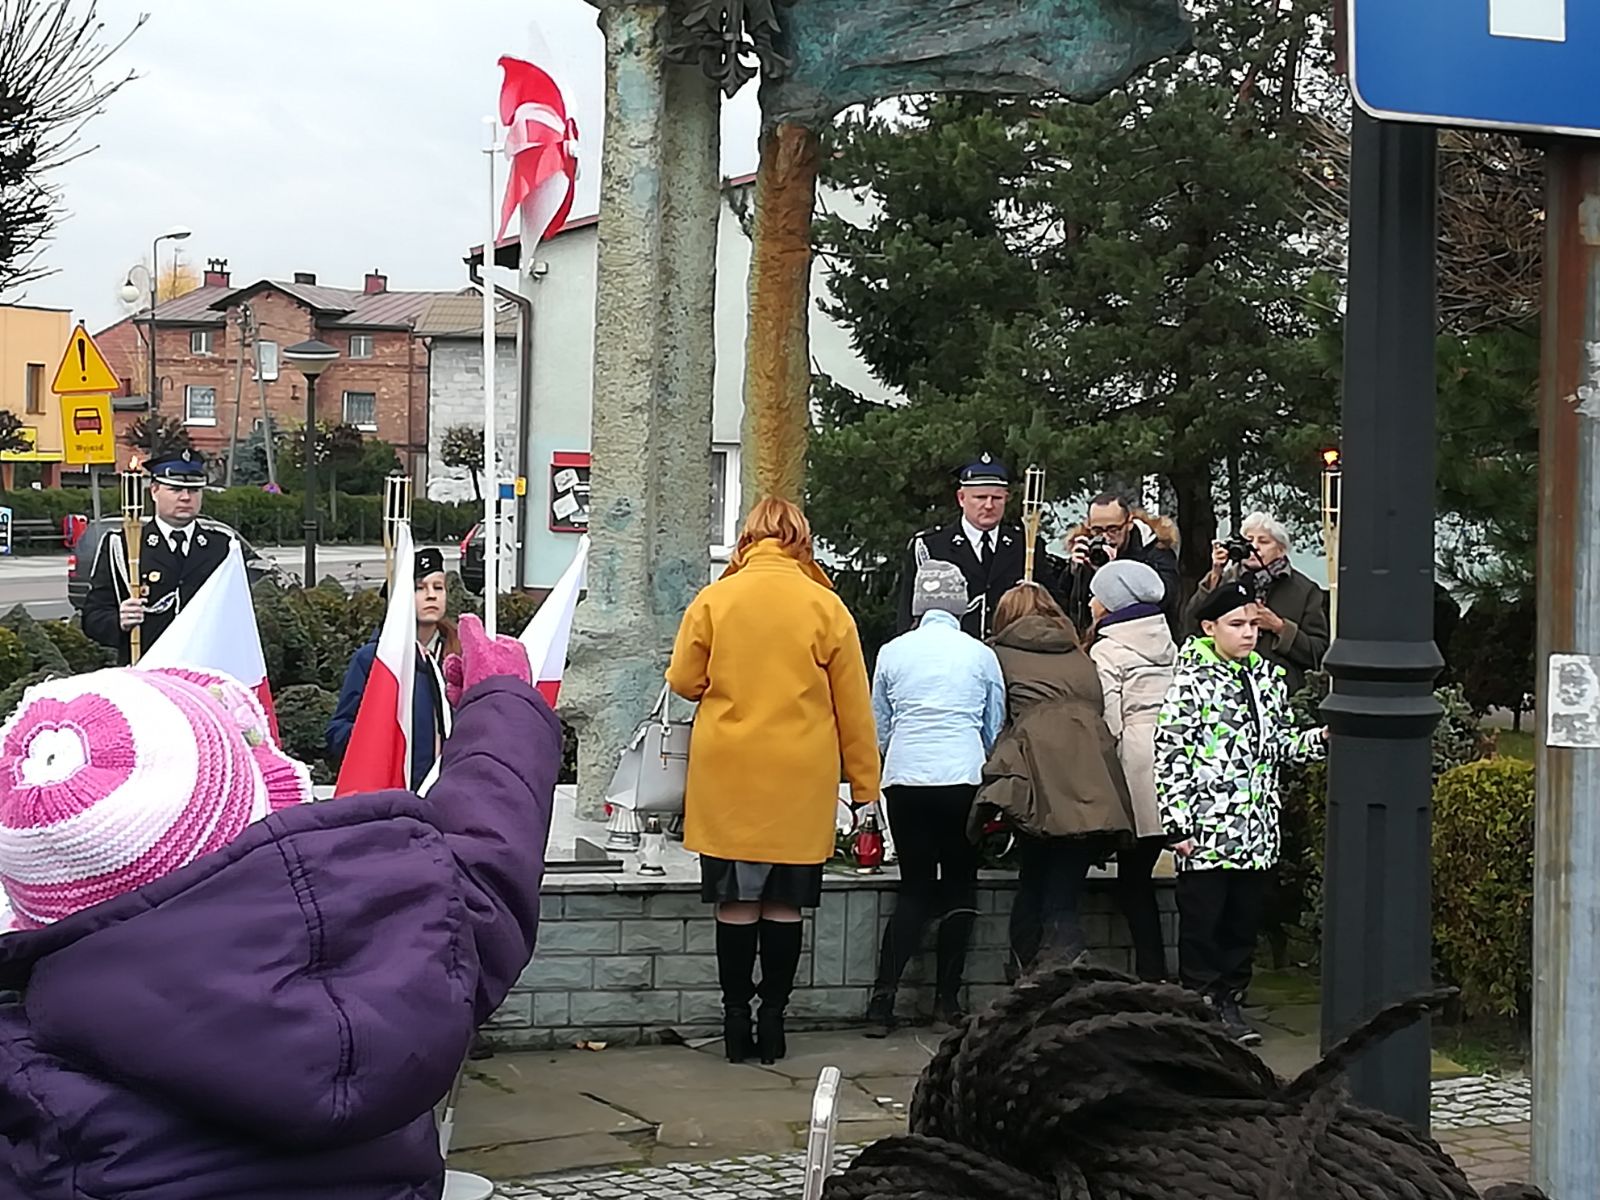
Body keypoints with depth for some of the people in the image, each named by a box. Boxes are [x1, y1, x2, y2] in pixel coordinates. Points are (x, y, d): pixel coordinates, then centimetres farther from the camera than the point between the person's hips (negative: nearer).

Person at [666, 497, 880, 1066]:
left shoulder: (713, 600, -2)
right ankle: (773, 1017, 10)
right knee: (784, 905, 6)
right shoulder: (826, 607, -2)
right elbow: (853, 704, 2)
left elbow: (683, 681, 7)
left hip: (727, 776, 0)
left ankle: (737, 1018, 8)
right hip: (800, 780, 0)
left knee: (737, 903, 5)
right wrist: (864, 782, 10)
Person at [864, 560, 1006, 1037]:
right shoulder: (981, 655, 4)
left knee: (915, 888, 10)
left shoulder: (893, 653, 6)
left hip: (904, 780, 2)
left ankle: (883, 998, -2)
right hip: (963, 779, -1)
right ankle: (947, 1000, 9)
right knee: (959, 886, 11)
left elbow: (878, 730, 15)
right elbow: (995, 730, 13)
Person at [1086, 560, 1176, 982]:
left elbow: (1109, 724, -9)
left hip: (1141, 773, -6)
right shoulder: (1170, 645, 15)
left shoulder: (1106, 652, -5)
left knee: (1133, 878, 0)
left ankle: (1152, 975, -2)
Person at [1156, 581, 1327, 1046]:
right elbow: (1169, 757, -11)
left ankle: (1231, 1000, 24)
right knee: (1201, 920, 3)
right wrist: (1177, 825, -14)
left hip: (1257, 830, 6)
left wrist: (1322, 738, 1)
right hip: (1206, 831, -6)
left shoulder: (1269, 678, 10)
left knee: (1245, 920, 12)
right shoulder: (1191, 682, -9)